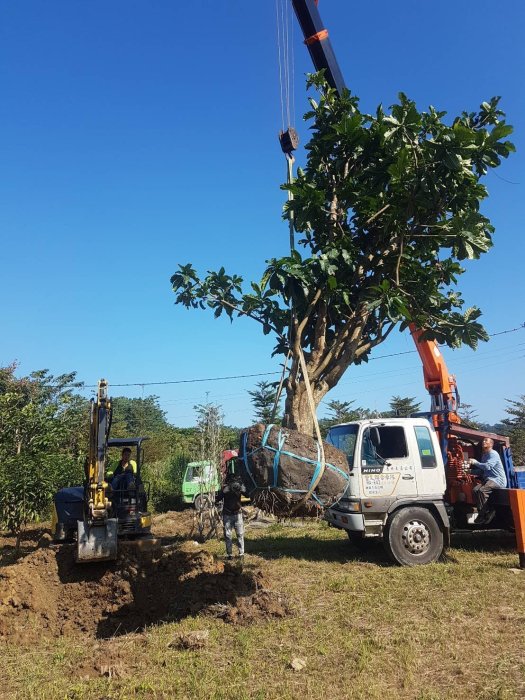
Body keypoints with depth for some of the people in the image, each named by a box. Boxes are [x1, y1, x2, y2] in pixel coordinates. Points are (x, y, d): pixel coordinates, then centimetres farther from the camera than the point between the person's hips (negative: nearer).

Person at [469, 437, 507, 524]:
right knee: (475, 489, -17)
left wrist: (475, 462, -12)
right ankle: (482, 513, -14)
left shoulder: (493, 454, -8)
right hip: (488, 479, 8)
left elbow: (488, 466, -23)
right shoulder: (484, 455, 21)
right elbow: (481, 470, 22)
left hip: (498, 480, -8)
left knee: (482, 490, -30)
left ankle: (485, 514, -19)